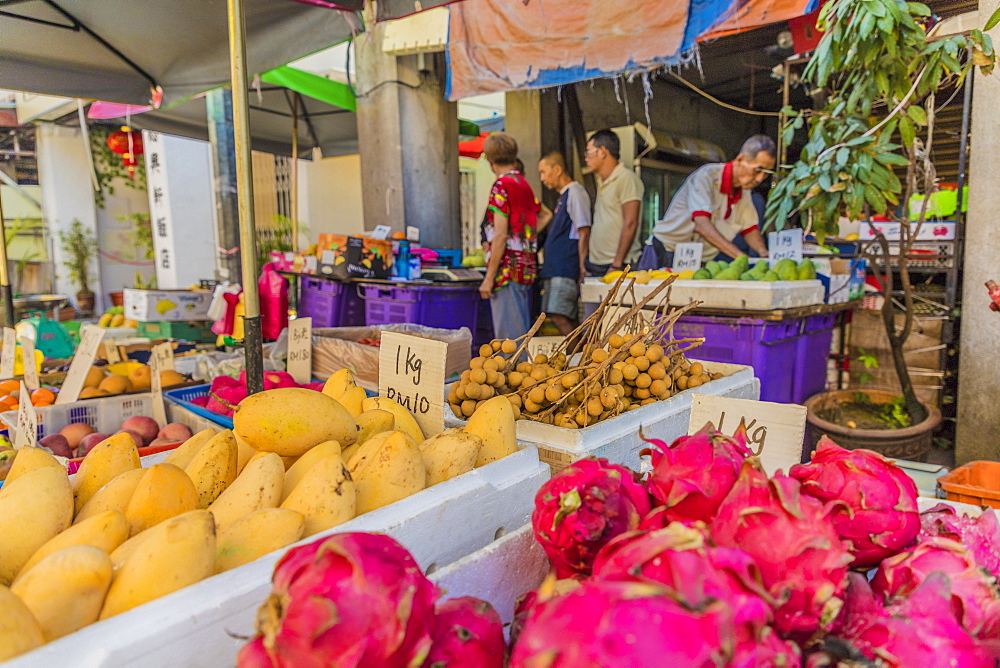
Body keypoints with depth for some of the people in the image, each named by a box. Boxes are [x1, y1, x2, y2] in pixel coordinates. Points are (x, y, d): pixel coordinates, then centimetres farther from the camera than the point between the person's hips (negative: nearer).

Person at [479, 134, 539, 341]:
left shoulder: (501, 186, -10)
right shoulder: (525, 184, 14)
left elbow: (500, 236, -16)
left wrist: (489, 277, -14)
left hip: (508, 268, -8)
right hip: (527, 267, 8)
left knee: (508, 334, -6)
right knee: (522, 330, 14)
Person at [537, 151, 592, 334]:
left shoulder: (575, 192, -8)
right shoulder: (563, 196, 21)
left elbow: (584, 232, -15)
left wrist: (582, 266, -19)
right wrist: (549, 220, 13)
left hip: (567, 269, -10)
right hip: (555, 269, 10)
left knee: (559, 317, -15)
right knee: (569, 320, 9)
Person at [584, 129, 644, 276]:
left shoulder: (626, 178, -7)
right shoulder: (604, 184, 20)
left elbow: (630, 224, -15)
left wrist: (617, 265, -20)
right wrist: (587, 264, 15)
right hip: (595, 266, 8)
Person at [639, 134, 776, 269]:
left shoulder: (745, 190, 8)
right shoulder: (706, 176, -16)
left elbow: (750, 230, 14)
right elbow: (702, 225, -28)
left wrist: (763, 252, -9)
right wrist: (741, 257, -34)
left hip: (705, 259, 8)